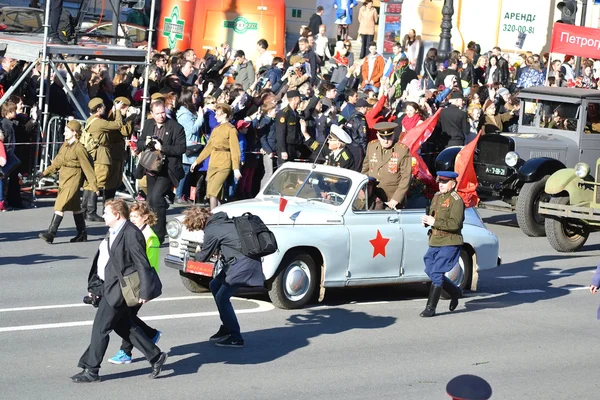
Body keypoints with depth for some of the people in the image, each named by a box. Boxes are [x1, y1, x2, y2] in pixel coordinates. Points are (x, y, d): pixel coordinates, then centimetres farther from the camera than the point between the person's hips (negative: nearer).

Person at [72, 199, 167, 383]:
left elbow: (142, 264, -20)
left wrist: (144, 291, -22)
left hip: (118, 289, -10)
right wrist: (95, 285, 20)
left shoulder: (131, 234, -18)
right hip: (108, 287, 10)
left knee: (100, 328, -5)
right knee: (123, 326, 16)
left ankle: (91, 371, 4)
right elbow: (103, 261, 19)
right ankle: (156, 356, 24)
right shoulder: (114, 232, 13)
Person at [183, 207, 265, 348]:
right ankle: (227, 328, 25)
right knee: (215, 286, 18)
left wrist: (197, 255, 19)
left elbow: (203, 257, -2)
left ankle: (235, 338, -1)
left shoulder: (211, 231, -14)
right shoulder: (220, 220, 11)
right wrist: (220, 252, 19)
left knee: (222, 297, -6)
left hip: (243, 263, -10)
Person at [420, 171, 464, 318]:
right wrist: (426, 220, 0)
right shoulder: (437, 197, 13)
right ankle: (455, 292, 30)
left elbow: (455, 224, -21)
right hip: (434, 242, 9)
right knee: (430, 271, 11)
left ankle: (430, 308, -5)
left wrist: (434, 222, -21)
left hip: (449, 243, -9)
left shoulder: (456, 200, -12)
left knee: (436, 274, -10)